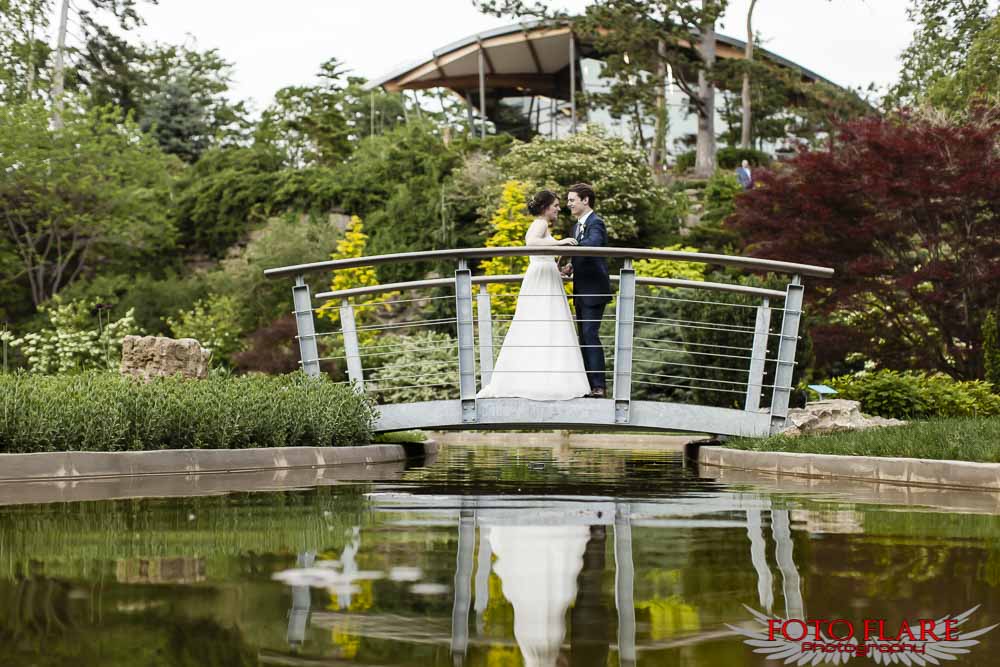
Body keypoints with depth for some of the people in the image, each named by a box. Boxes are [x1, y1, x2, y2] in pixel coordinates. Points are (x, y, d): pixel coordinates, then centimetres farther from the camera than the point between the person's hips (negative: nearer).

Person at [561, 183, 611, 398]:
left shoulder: (595, 223, -12)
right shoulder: (578, 226, 18)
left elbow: (593, 244, -34)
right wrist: (572, 267, 4)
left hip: (594, 291, -10)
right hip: (582, 291, 10)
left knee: (590, 335, -13)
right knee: (584, 338, 12)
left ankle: (598, 386, -13)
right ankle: (588, 384, 17)